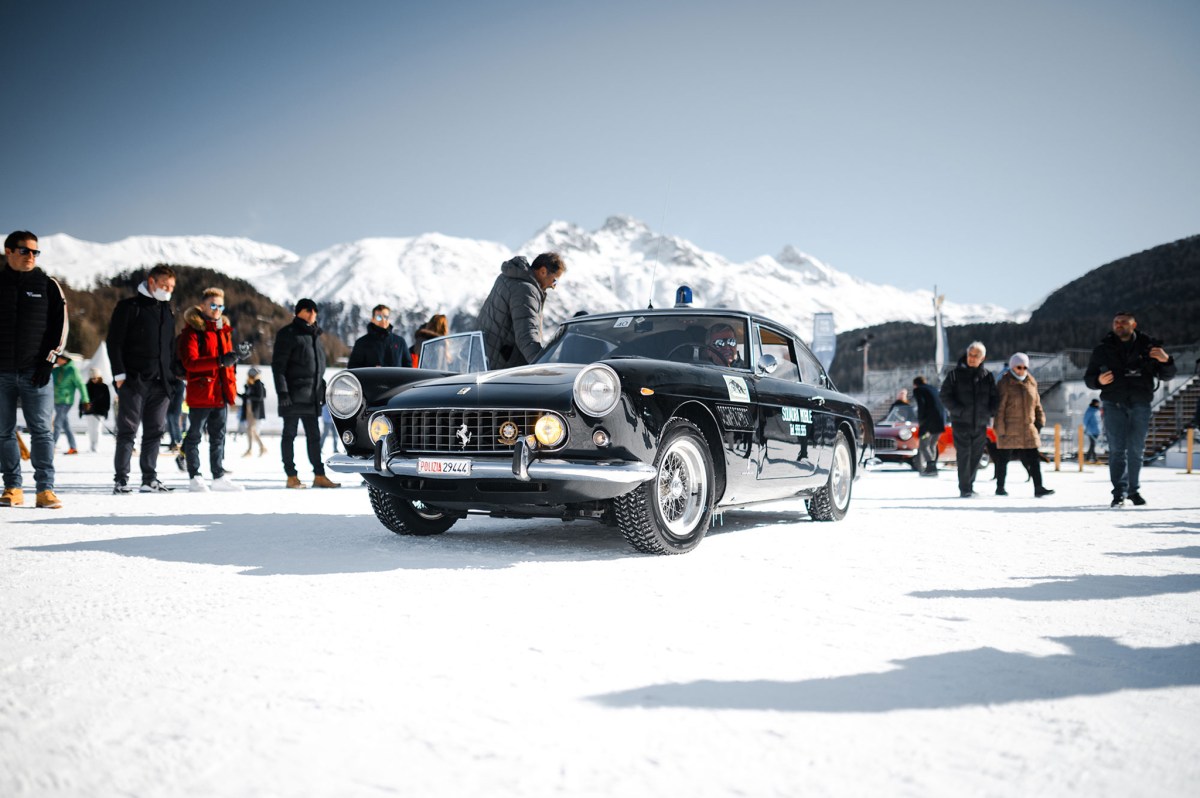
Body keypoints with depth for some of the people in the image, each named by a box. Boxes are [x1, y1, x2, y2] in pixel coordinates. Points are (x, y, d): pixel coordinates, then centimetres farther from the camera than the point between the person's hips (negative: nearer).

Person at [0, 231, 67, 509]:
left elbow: (60, 325, 4)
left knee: (42, 431, -6)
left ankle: (45, 489, -5)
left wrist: (49, 360, -5)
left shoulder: (48, 285, 6)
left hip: (36, 371, -2)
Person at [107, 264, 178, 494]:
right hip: (133, 380, -6)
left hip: (160, 382, 6)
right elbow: (114, 341, -6)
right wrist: (119, 374, -13)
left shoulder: (167, 311, 18)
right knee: (127, 430, -3)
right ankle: (121, 479, 1)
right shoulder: (129, 306, -1)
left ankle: (150, 479, 13)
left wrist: (170, 375, 14)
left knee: (155, 431, 7)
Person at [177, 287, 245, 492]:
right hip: (200, 392, -7)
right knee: (195, 435, 2)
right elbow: (190, 362, -19)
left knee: (218, 437, 12)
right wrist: (219, 361, -28)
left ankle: (219, 476, 20)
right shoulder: (192, 330, -8)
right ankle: (194, 478, 7)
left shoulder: (224, 330, 16)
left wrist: (232, 387, 17)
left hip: (221, 393, 7)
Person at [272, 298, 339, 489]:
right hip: (293, 395, -7)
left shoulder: (314, 335, 18)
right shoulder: (288, 334, -5)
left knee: (314, 436, 8)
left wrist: (322, 391, 19)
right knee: (290, 434, 0)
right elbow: (278, 364, -11)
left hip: (311, 396, 7)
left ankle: (319, 475, 11)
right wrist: (282, 392, -18)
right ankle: (291, 477, 3)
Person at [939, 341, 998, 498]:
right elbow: (945, 395, -3)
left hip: (980, 424, 4)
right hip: (961, 423, -3)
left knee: (976, 457, 8)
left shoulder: (987, 376, 8)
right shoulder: (956, 374, -1)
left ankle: (969, 485, 21)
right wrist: (959, 410, -13)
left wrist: (990, 411, -3)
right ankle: (964, 489, -3)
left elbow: (994, 397, 14)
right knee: (964, 456, -7)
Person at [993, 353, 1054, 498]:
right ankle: (1000, 487, 15)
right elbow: (999, 408, -9)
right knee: (1003, 458, 4)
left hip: (1028, 429, 5)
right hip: (1009, 430, -5)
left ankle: (1038, 487, -2)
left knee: (1033, 459, -1)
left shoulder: (1031, 383, 12)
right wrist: (1000, 429, -12)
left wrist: (1040, 422, 14)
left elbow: (1037, 404, 20)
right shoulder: (1004, 384, -7)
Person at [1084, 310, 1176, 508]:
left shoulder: (1148, 346, 7)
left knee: (1136, 450, 6)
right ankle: (1119, 493, -5)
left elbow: (1166, 375, 10)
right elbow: (1088, 378, 12)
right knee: (1117, 450, -7)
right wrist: (1099, 381, -12)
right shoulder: (1103, 350, 9)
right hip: (1114, 405, 0)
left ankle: (1133, 490, 19)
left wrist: (1166, 361, -12)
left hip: (1140, 405, 0)